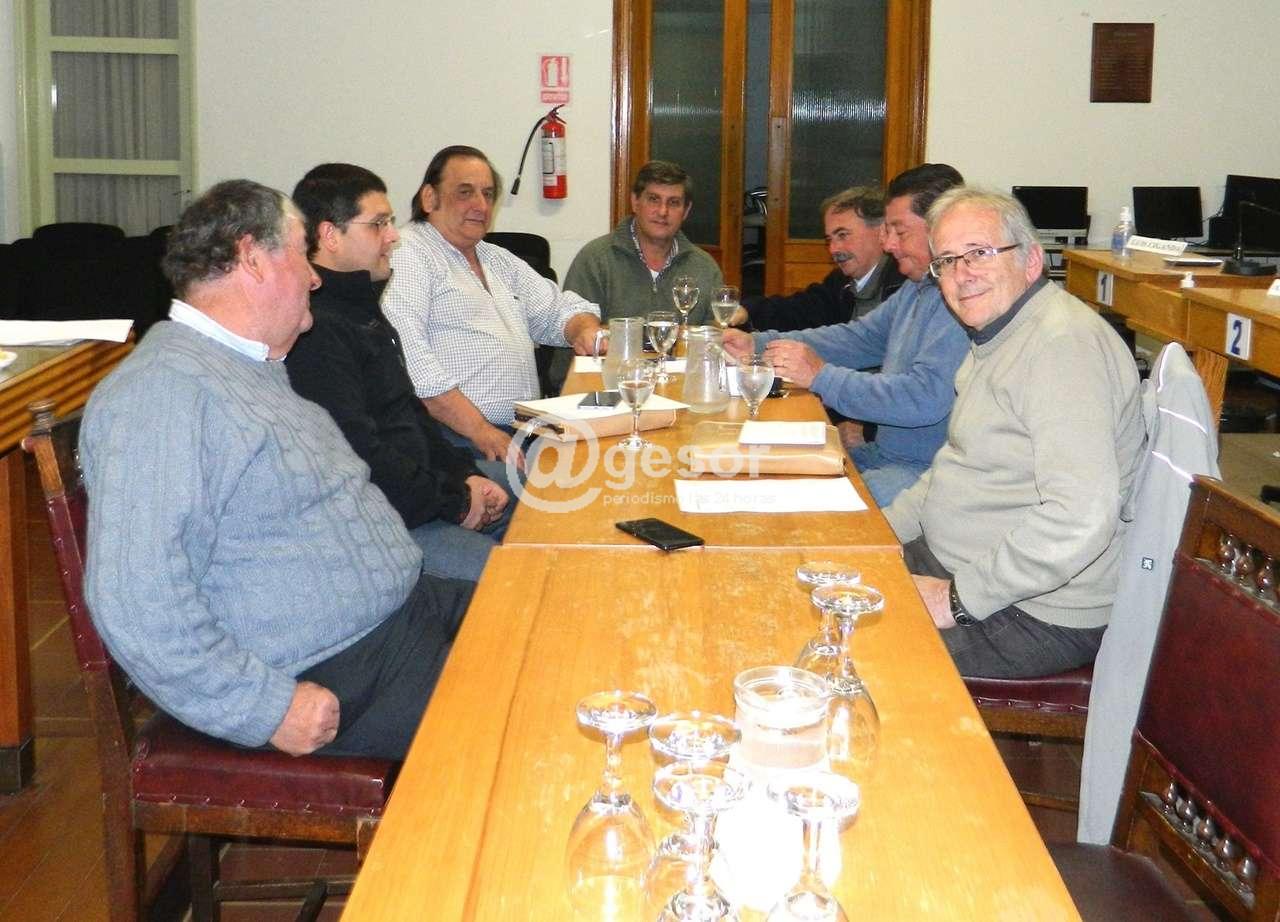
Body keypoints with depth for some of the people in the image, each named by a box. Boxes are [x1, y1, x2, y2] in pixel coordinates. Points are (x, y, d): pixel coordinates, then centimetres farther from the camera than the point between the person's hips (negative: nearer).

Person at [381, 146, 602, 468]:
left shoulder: (500, 260, 26)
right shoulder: (406, 255, -3)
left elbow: (561, 308, 31)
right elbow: (410, 358, -16)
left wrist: (587, 331, 5)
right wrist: (480, 430, -20)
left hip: (528, 431, 9)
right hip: (457, 436, -8)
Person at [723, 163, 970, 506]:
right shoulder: (916, 288, 16)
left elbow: (925, 398, -29)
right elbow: (858, 338, 23)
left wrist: (822, 376, -22)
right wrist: (756, 343, 14)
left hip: (928, 472, -10)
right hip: (885, 453, 10)